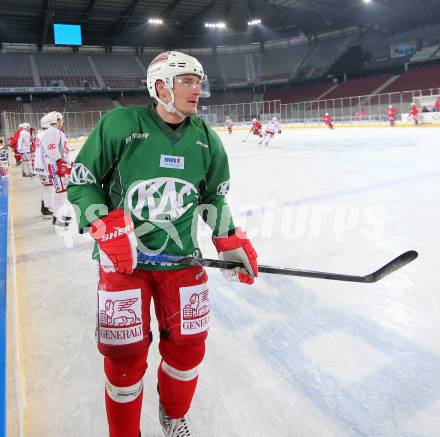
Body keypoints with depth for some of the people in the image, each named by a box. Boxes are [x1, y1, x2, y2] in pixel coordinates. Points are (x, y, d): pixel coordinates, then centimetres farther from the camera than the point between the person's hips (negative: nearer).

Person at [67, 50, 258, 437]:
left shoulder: (206, 138, 2)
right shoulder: (120, 124, -11)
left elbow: (214, 195, 13)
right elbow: (81, 181, -5)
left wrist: (231, 242, 6)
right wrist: (107, 229, -18)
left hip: (182, 258, 4)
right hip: (122, 258, -3)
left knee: (189, 344, 10)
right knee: (125, 353, 3)